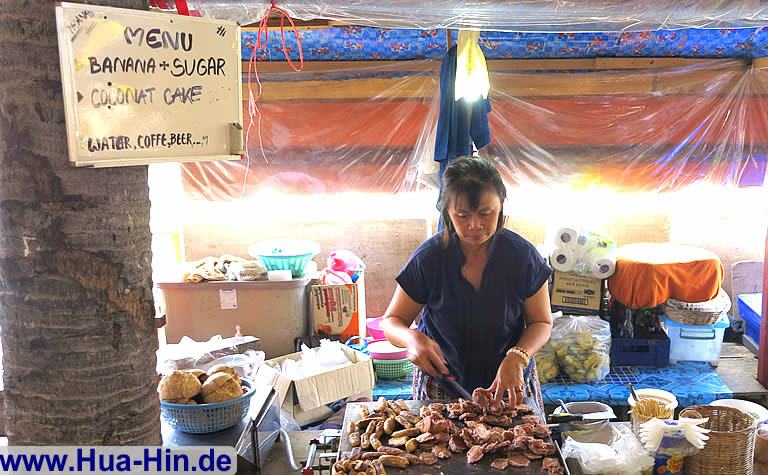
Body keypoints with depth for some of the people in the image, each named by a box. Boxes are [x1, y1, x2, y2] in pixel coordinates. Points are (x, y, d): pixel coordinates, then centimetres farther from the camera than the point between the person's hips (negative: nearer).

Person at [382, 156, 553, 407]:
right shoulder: (428, 258, -16)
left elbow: (542, 322, -3)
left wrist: (517, 357, -23)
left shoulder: (523, 255, -14)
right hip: (441, 385, -1)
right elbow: (391, 321, -6)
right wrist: (412, 338, -30)